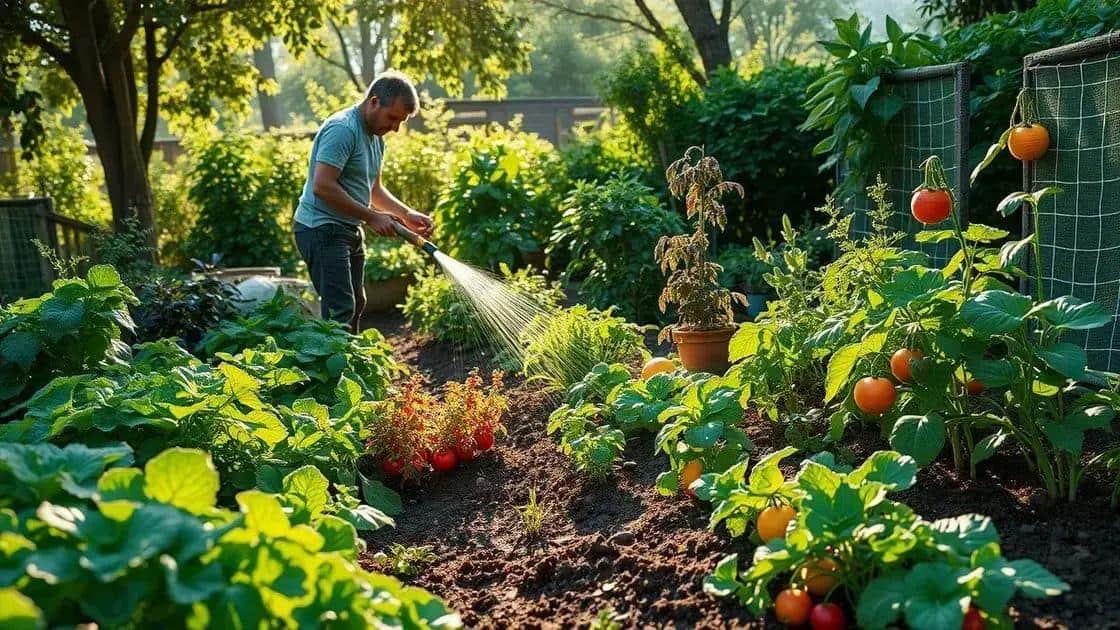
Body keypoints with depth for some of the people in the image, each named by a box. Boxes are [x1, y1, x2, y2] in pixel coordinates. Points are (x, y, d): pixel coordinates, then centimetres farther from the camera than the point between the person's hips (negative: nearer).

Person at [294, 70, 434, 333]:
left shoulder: (376, 136, 13)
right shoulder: (342, 129, -18)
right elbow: (323, 187, -26)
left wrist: (407, 215, 8)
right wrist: (371, 217, -20)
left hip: (349, 230, 10)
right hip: (321, 229, -10)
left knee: (356, 305, 14)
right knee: (340, 311, -14)